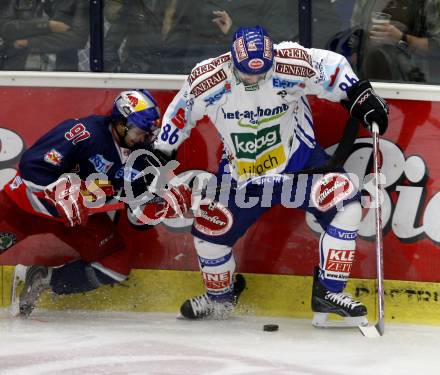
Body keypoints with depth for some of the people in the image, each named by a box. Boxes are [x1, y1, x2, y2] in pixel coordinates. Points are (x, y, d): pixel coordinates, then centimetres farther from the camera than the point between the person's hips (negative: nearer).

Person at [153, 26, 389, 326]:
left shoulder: (292, 66, -25)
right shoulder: (207, 82, -21)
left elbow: (333, 68, -8)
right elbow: (178, 116, -3)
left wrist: (361, 97, -16)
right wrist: (158, 156, 3)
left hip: (300, 163, -1)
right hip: (241, 176, 1)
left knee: (344, 201, -22)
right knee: (209, 228, 1)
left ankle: (328, 292, -15)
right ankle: (220, 298, 33)